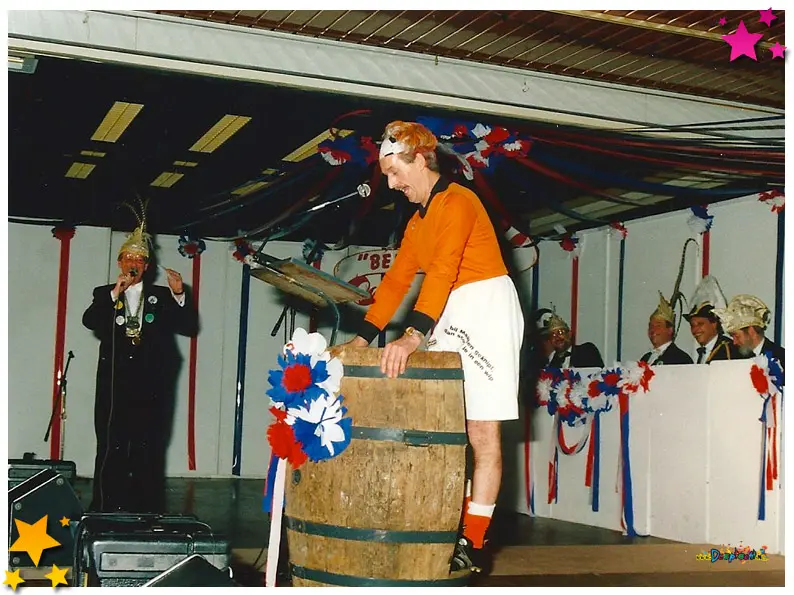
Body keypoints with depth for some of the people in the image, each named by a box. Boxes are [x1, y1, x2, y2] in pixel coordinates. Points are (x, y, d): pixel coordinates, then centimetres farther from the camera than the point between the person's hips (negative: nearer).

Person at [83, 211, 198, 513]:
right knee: (110, 446, -3)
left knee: (148, 448, 1)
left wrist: (179, 295, -8)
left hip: (150, 383, 1)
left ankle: (145, 509, 5)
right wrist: (115, 294, -16)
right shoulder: (105, 294, 12)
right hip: (114, 382, 0)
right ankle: (104, 510, 2)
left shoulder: (161, 296, 14)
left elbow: (188, 326, 7)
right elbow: (89, 321, -6)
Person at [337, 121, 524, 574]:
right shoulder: (417, 221, 19)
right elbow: (397, 280, 18)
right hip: (448, 320, 9)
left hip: (485, 307, -9)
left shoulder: (457, 201, -10)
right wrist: (364, 337, 10)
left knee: (482, 431, -9)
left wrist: (413, 335, -32)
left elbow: (443, 270, -23)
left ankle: (475, 542, -8)